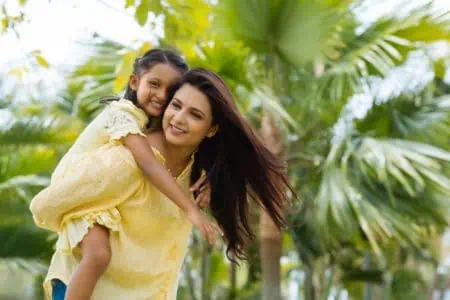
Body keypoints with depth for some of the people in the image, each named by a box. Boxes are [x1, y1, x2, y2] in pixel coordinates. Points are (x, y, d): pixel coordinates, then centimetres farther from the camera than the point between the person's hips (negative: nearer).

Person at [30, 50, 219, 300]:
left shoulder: (153, 120, 6)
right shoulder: (123, 114, -22)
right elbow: (148, 164, -34)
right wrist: (190, 209, -40)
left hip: (112, 200, 10)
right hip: (82, 195, -10)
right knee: (99, 254, -29)